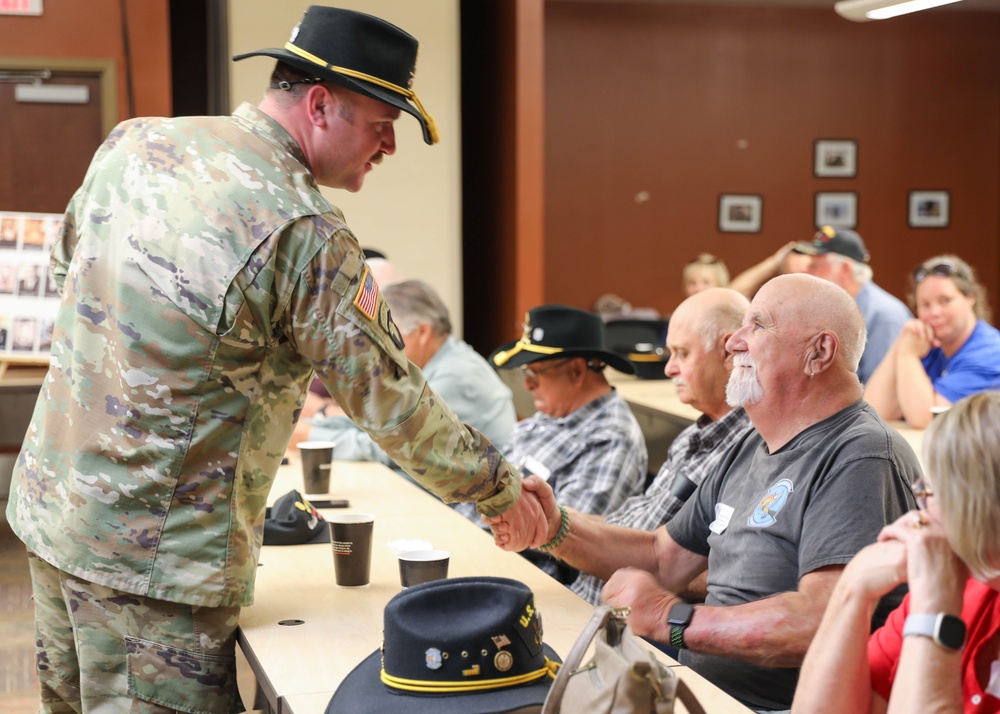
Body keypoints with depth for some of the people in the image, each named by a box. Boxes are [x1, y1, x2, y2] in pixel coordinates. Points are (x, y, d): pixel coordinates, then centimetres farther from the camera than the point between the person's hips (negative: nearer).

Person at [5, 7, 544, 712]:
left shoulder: (133, 142, 1)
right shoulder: (303, 231, -21)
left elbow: (67, 257, 20)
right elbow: (392, 402, -15)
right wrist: (501, 489, -1)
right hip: (157, 551, -8)